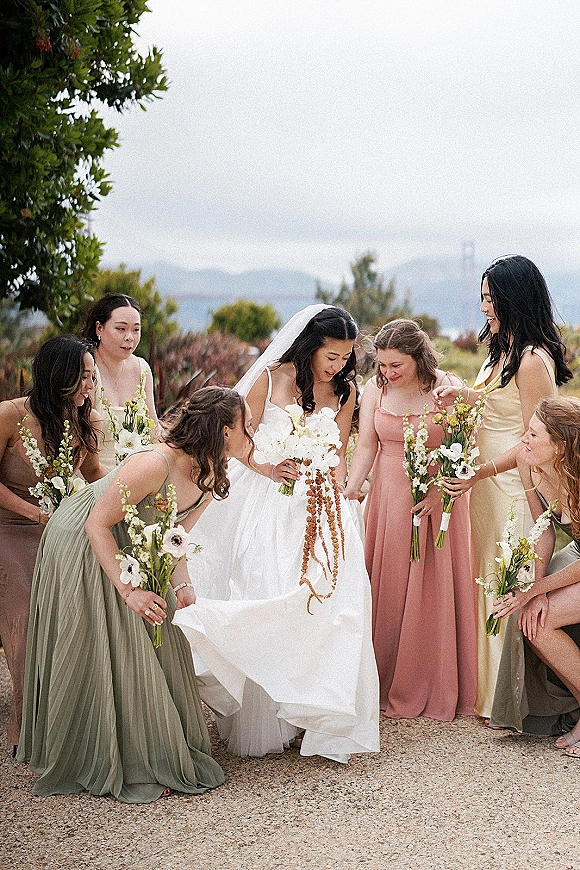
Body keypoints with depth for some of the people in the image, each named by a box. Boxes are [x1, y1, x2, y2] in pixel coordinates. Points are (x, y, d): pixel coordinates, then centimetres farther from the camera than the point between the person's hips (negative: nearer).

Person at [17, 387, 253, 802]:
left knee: (158, 642, 7)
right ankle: (115, 768, 10)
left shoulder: (212, 476, -8)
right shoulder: (155, 463, -34)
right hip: (82, 547, -8)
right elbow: (98, 524, -28)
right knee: (105, 655, -3)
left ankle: (162, 757, 21)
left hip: (130, 550, 8)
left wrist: (182, 584, -13)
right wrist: (128, 591, -29)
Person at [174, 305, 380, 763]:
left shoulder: (345, 390, 7)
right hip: (265, 501, -2)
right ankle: (261, 723, 5)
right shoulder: (270, 378, -2)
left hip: (317, 501, 3)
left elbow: (338, 454, 9)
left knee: (324, 599, -7)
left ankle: (312, 714, 2)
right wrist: (269, 468, -21)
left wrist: (331, 493, -10)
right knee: (263, 604, -4)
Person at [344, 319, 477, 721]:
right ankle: (387, 687, 20)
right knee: (387, 593, 7)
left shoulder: (449, 387, -8)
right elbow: (366, 446, 0)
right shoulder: (375, 389, 0)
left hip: (439, 503, -3)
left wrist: (438, 492, -19)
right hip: (389, 501, 3)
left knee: (434, 593, 3)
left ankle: (435, 691, 18)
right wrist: (349, 490, -14)